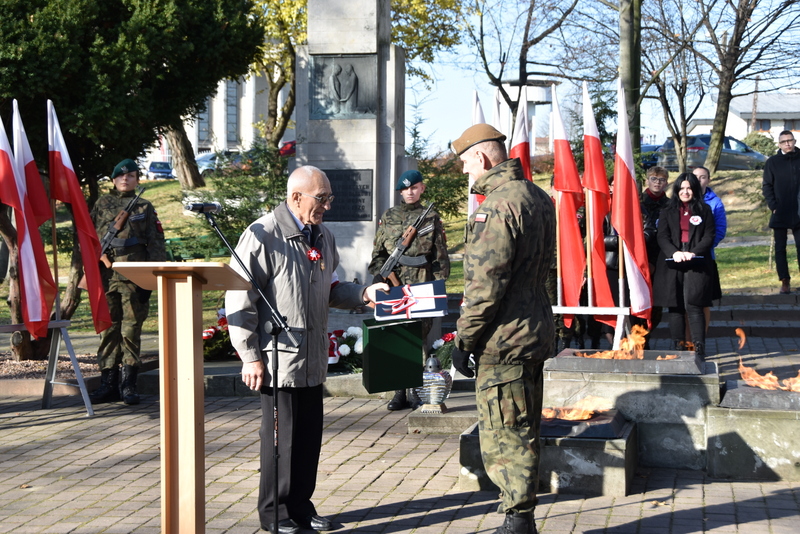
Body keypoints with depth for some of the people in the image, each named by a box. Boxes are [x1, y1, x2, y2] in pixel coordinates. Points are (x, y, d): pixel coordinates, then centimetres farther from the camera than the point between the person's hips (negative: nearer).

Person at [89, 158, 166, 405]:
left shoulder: (144, 207, 9)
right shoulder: (102, 204, 14)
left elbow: (156, 243, 6)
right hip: (106, 273, 2)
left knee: (131, 328, -3)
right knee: (108, 328, 3)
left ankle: (128, 384, 3)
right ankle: (108, 382, 8)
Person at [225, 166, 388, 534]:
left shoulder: (322, 237, 12)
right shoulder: (263, 236, -12)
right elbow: (239, 301, -13)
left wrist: (363, 294, 3)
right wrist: (251, 357, -14)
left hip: (313, 361, 7)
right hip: (278, 361, -7)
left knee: (309, 436, 11)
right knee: (281, 437, 2)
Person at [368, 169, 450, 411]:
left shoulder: (431, 218, 7)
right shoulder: (389, 217, 13)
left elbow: (440, 256, 7)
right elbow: (378, 253, 14)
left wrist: (438, 285, -2)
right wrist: (379, 277, 0)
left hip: (421, 287, -2)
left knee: (419, 336, -4)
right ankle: (400, 392, 7)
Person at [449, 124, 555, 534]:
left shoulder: (497, 205, -19)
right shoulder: (538, 198, 12)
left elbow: (485, 282, -22)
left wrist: (463, 340, -14)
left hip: (503, 340, -10)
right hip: (535, 332, 10)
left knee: (505, 438, -1)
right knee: (523, 432, 18)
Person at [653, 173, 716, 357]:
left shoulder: (704, 210, 10)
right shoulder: (668, 211, 14)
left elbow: (709, 236, 3)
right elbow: (662, 236, 4)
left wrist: (694, 253, -13)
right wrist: (674, 252, -15)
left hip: (696, 264, -2)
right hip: (673, 264, 2)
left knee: (692, 304, -13)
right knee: (675, 307, 2)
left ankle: (699, 348, -13)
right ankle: (677, 347, 7)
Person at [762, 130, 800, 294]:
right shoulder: (772, 162, 2)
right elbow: (766, 186, 2)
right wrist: (773, 206, -8)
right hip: (780, 213, 0)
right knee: (780, 248, 3)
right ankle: (785, 282, 7)